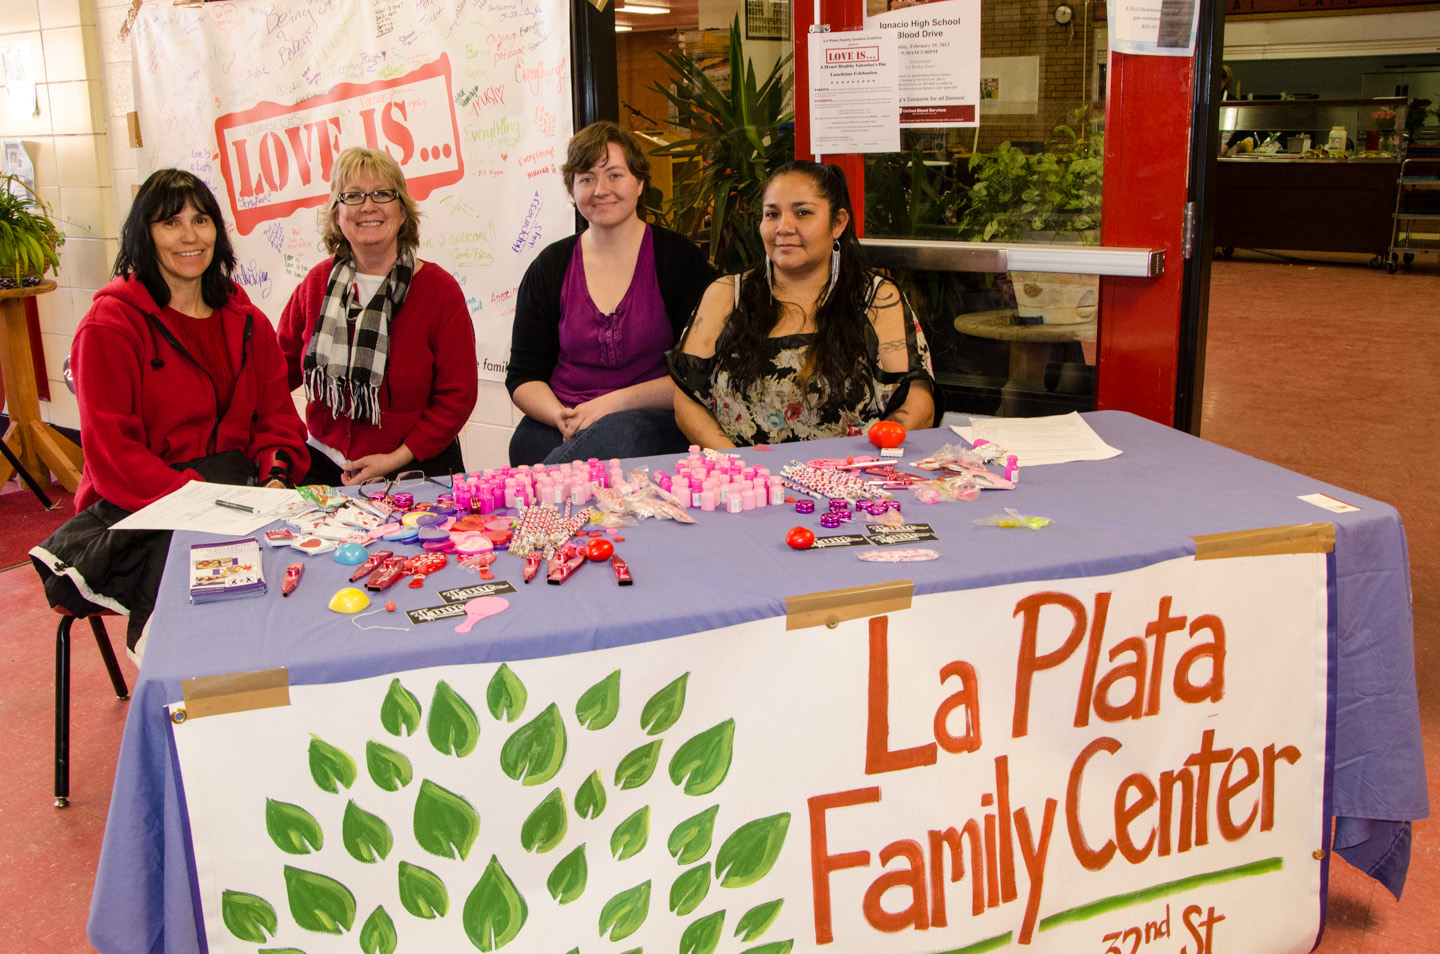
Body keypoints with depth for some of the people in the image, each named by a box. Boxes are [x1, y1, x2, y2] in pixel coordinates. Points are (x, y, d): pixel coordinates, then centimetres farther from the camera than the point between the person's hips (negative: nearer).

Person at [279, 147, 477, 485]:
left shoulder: (439, 289, -2)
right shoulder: (317, 283, 9)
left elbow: (457, 394, -4)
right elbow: (280, 367, 18)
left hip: (414, 467, -3)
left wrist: (397, 458, -13)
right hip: (324, 464, 3)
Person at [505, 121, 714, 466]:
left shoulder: (679, 257, 2)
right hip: (556, 426, 2)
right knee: (526, 442, -35)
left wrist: (613, 403, -14)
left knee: (621, 432, -38)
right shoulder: (549, 267, 11)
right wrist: (561, 416, -12)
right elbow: (523, 376, 11)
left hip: (650, 423, -1)